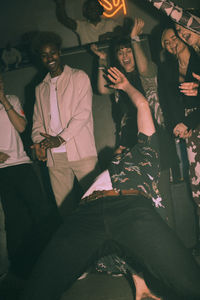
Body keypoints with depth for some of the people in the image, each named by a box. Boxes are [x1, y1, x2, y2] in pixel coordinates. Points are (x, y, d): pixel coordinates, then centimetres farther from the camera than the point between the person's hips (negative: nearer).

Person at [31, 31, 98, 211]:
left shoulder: (79, 77, 6)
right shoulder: (40, 88, 22)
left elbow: (83, 112, -5)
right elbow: (38, 121, 19)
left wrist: (61, 138, -12)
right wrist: (38, 142, -1)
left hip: (81, 151, -4)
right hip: (54, 156, 4)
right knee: (62, 204, 4)